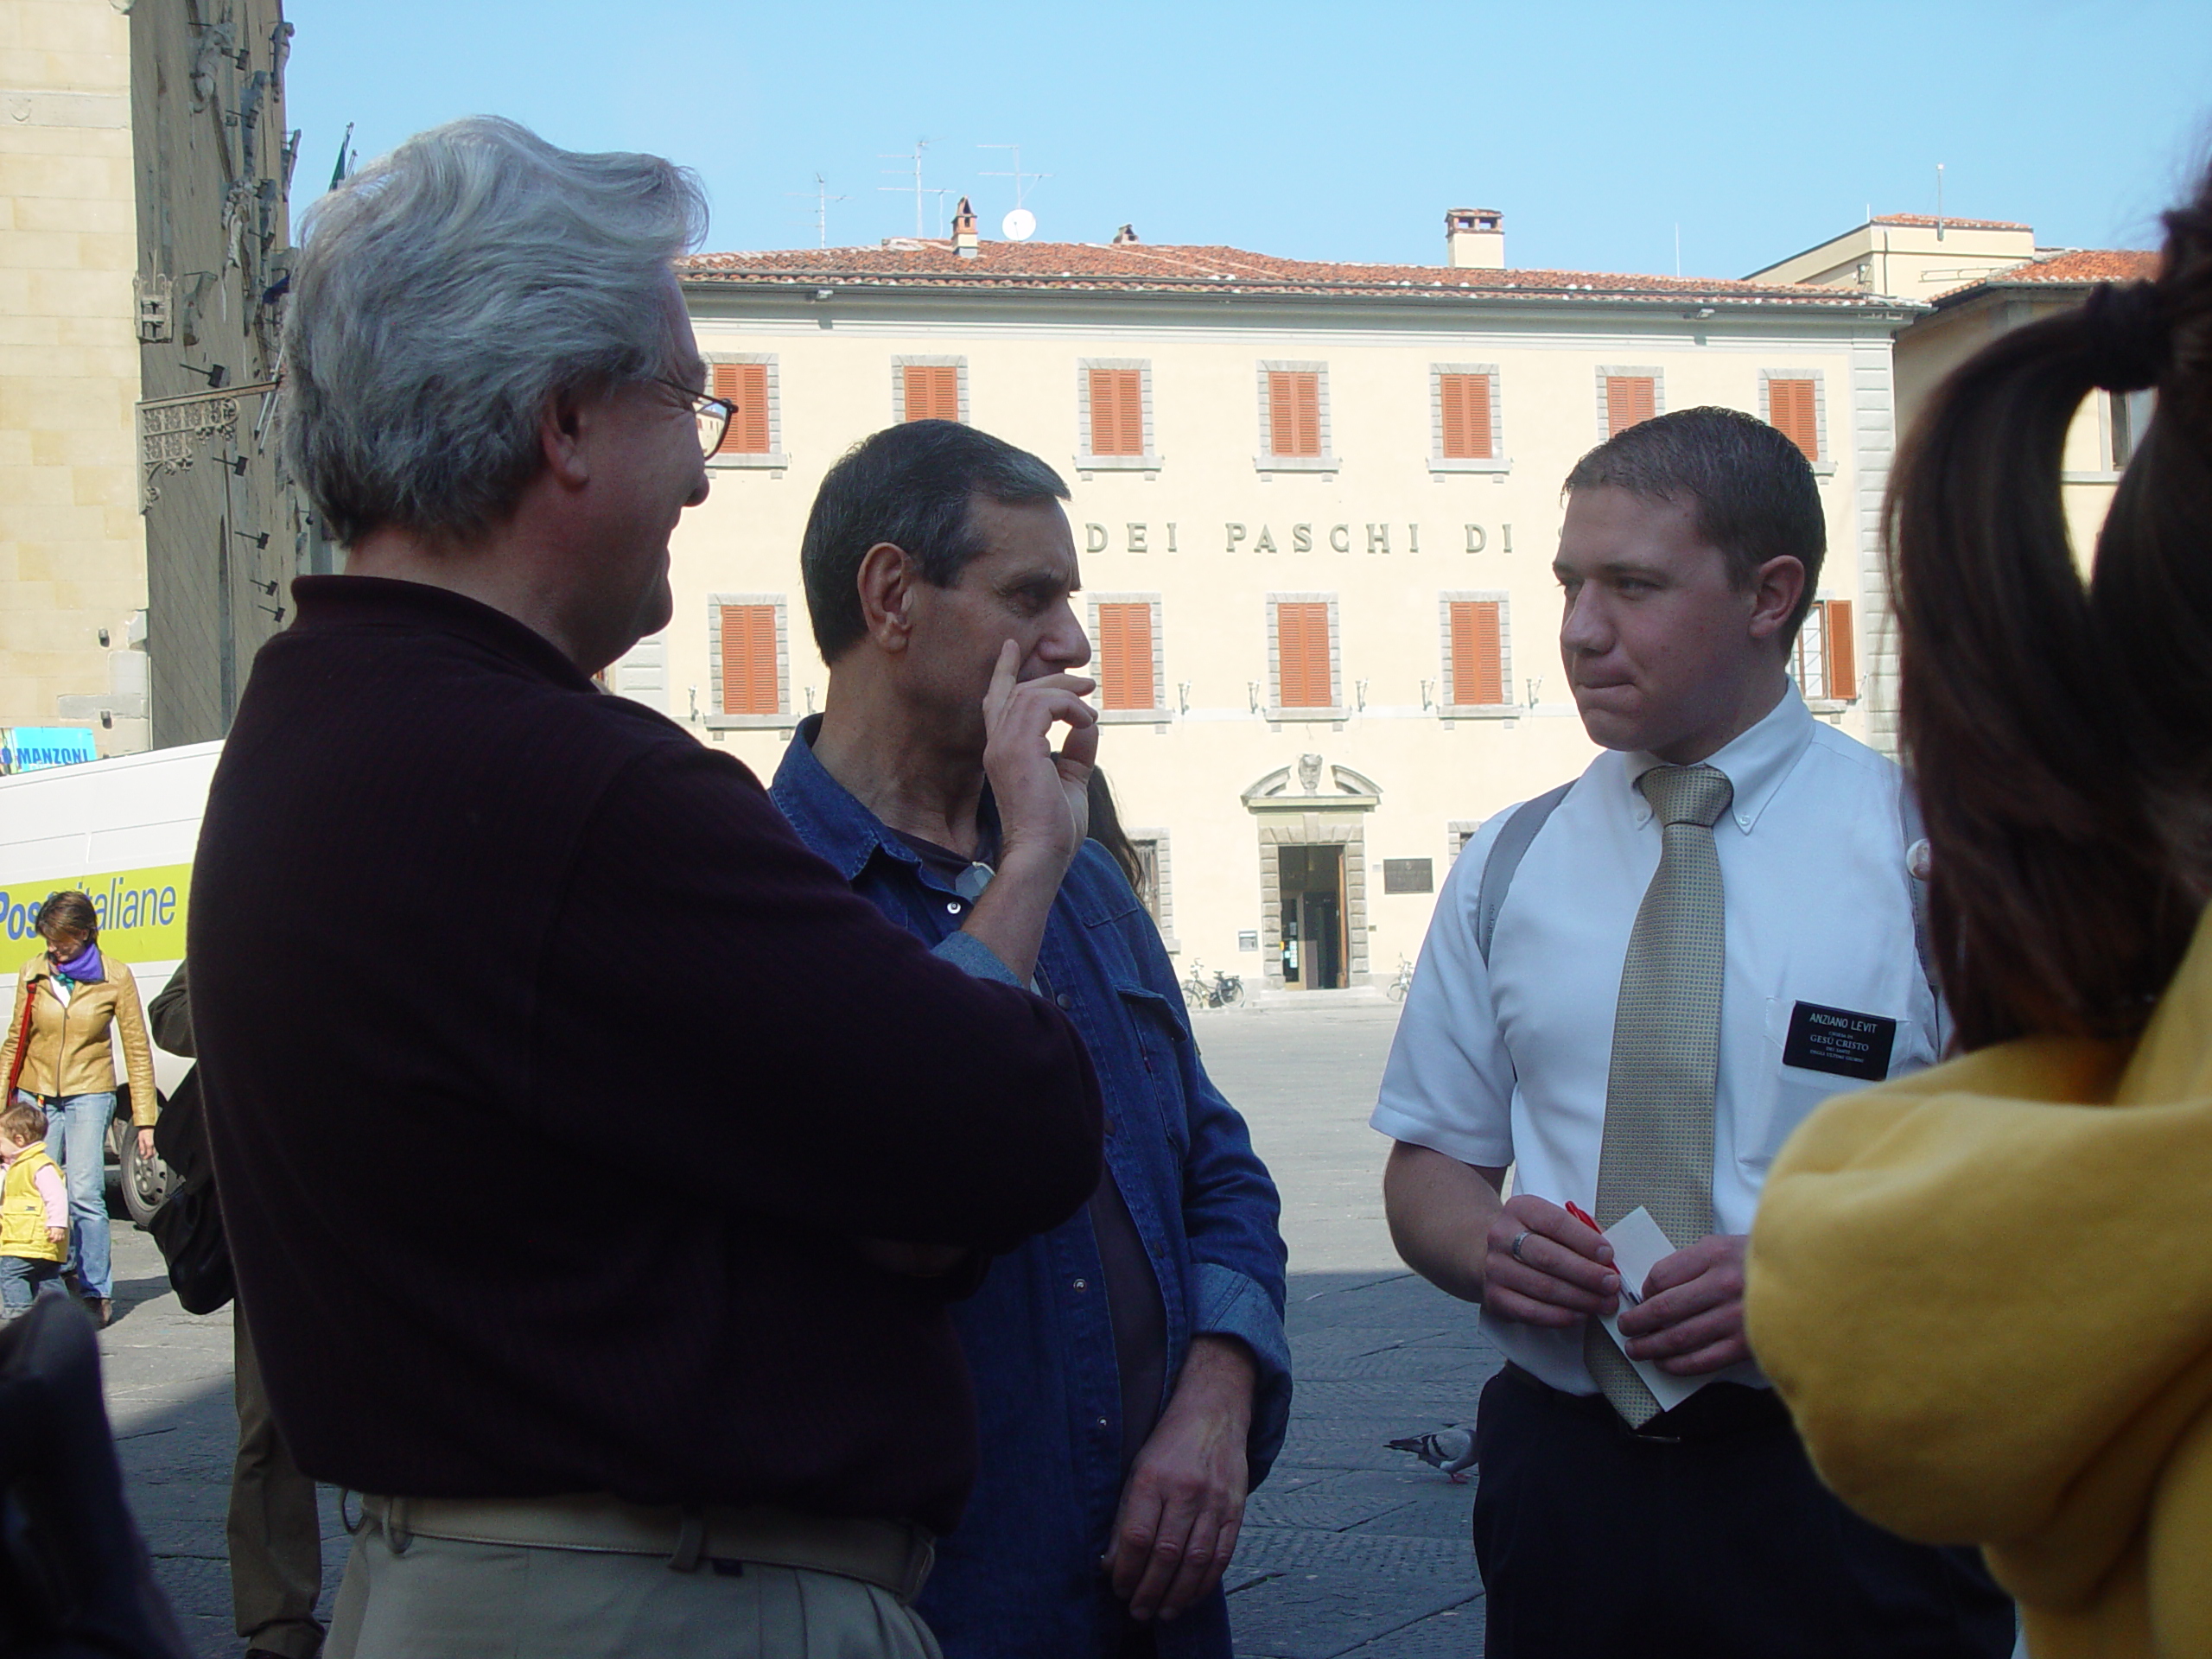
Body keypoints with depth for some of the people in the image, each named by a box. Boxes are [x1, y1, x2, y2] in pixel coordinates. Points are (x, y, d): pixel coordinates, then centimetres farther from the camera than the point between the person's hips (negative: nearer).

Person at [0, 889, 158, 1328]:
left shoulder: (114, 976, -4)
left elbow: (136, 1049, 0)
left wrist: (145, 1120, -2)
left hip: (89, 1095, -3)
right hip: (36, 1095, 3)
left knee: (85, 1194, -11)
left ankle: (96, 1292, -1)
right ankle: (61, 1271, 19)